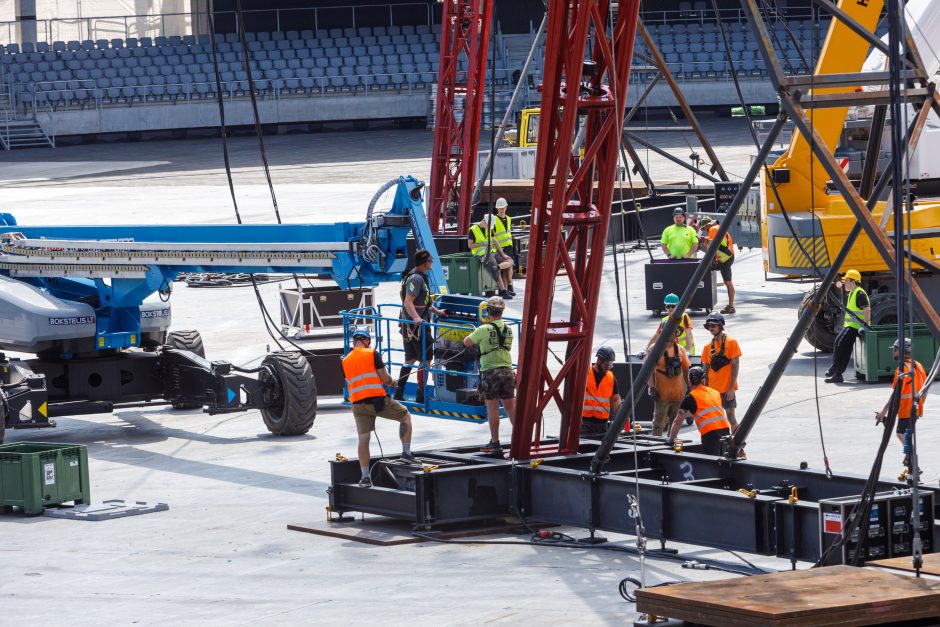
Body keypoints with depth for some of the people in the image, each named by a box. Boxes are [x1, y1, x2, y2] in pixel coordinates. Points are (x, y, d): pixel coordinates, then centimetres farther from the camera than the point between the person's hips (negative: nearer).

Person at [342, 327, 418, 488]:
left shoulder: (345, 361, 12)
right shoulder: (373, 354, -3)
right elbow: (385, 379, -6)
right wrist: (390, 380, 17)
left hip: (358, 405, 4)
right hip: (378, 400, -4)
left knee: (363, 439, 5)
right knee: (405, 416, 18)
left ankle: (365, 476, 2)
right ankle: (406, 451, 11)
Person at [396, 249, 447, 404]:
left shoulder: (420, 277, 16)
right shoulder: (417, 278, -18)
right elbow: (408, 302, -28)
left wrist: (437, 311, 34)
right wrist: (416, 318, -41)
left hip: (408, 325, 11)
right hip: (418, 326, -11)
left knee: (410, 359, 17)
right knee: (425, 360, -3)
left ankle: (399, 393, 19)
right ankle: (421, 396, 0)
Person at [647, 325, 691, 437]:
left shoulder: (680, 349, 7)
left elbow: (685, 369, 14)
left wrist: (688, 387, 12)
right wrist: (652, 388, -14)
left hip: (678, 393, 4)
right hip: (662, 394, -4)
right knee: (658, 424, -1)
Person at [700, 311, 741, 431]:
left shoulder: (731, 342, -6)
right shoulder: (708, 346, 9)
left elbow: (735, 366, -8)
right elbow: (705, 370, 13)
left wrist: (731, 388, -13)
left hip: (727, 389, -5)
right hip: (712, 389, 5)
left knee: (730, 416, -4)